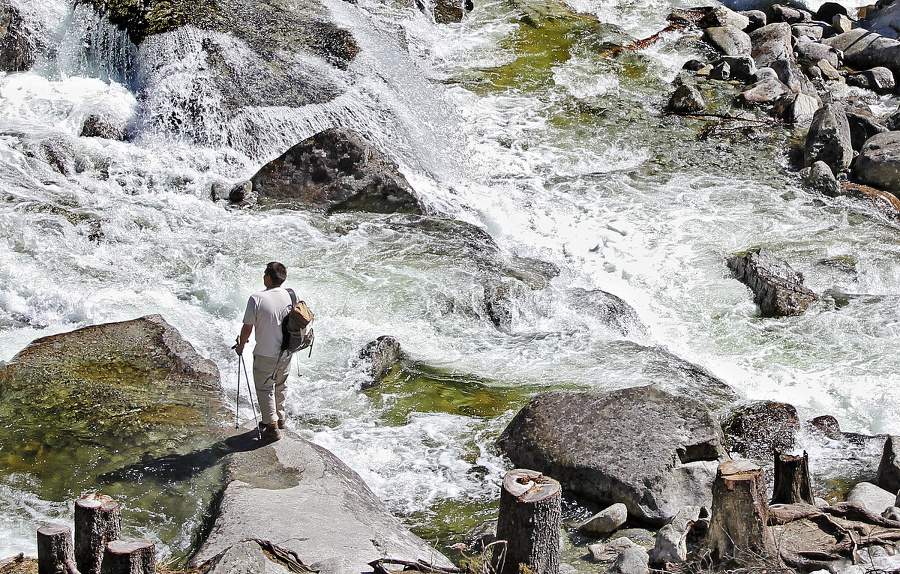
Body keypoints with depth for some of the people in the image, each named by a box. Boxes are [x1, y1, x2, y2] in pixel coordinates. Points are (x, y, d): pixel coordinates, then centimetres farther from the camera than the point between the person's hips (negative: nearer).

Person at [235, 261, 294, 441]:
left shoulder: (257, 299, -19)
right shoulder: (290, 296, -6)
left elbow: (247, 328, -15)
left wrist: (240, 346, 3)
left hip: (265, 354, -5)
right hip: (286, 352, 5)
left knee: (265, 389, 9)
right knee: (280, 386, 23)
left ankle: (272, 426, 8)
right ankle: (279, 418, 38)